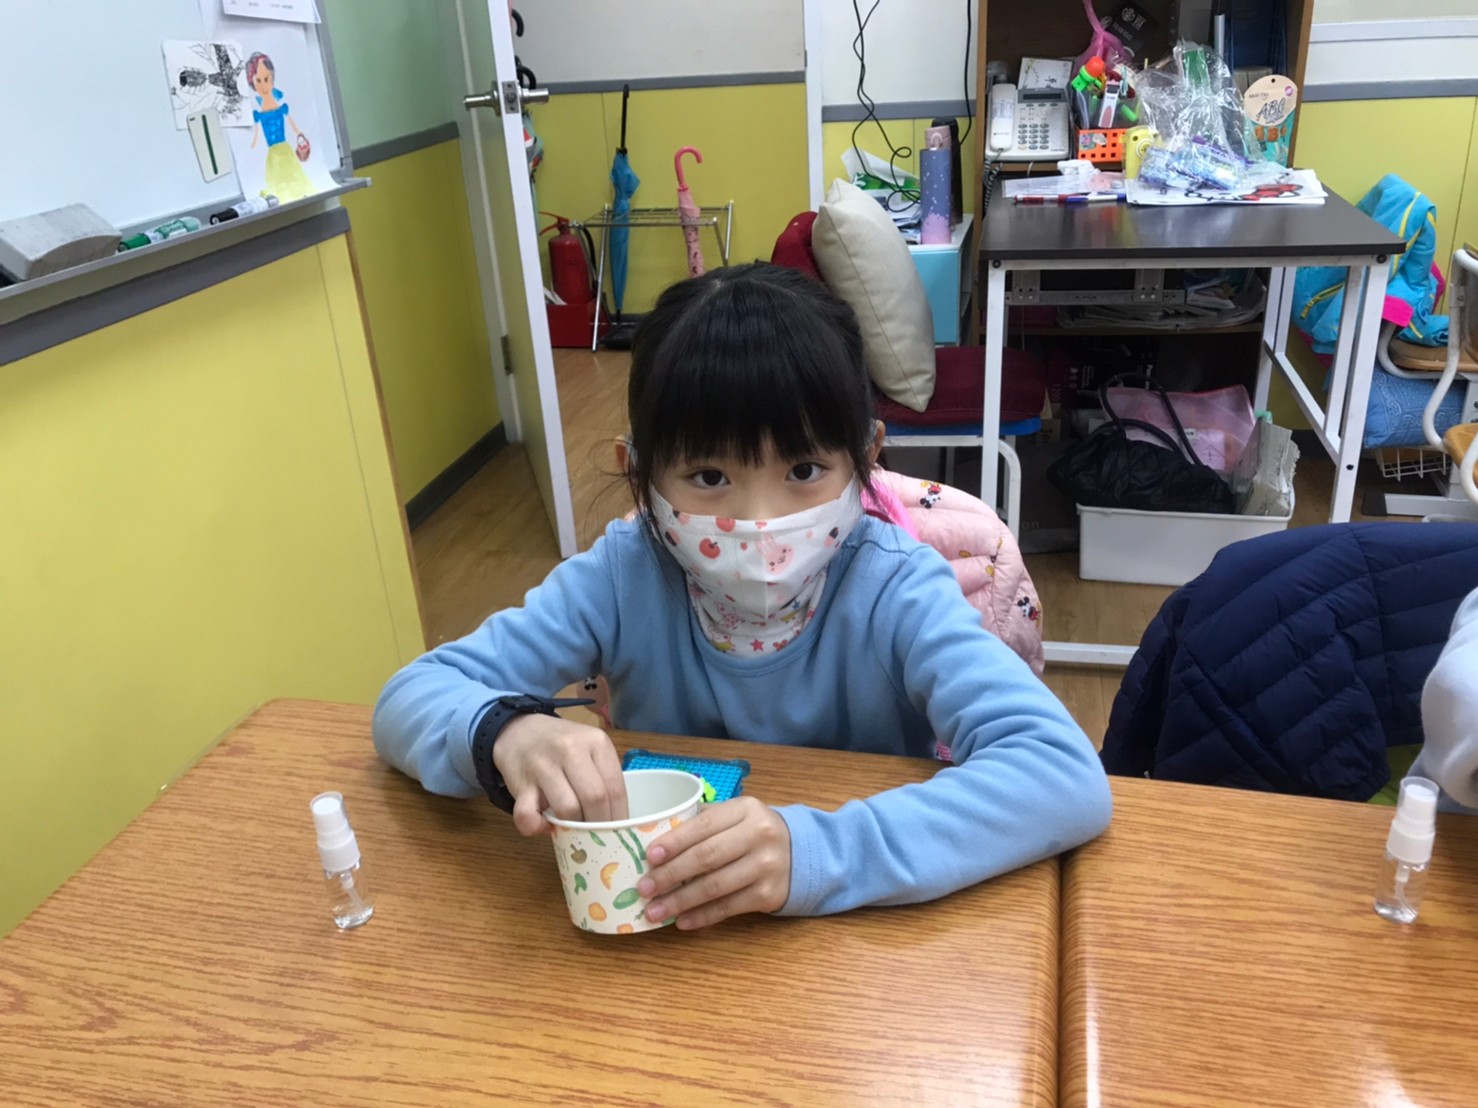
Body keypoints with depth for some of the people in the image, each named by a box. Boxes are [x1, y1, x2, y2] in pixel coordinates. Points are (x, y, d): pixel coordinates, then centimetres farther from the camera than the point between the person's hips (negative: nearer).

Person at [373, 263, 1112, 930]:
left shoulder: (895, 591, -18)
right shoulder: (623, 576, -13)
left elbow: (1068, 776, -29)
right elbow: (409, 699, -12)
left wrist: (819, 852, -41)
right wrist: (508, 735, -33)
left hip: (867, 939, -1)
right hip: (657, 942, 2)